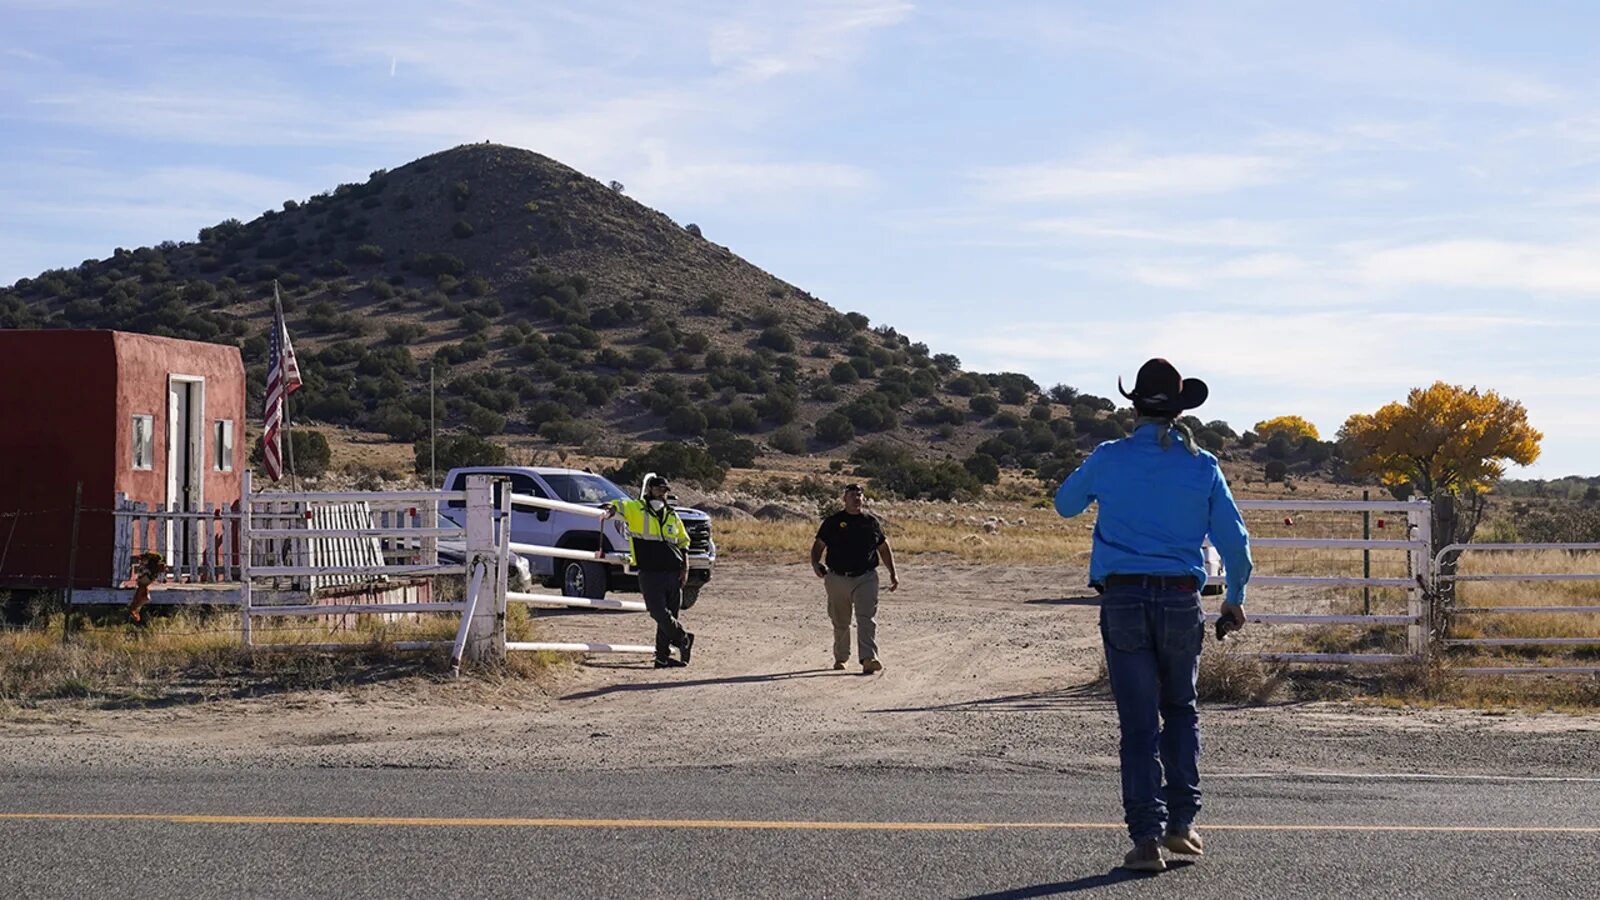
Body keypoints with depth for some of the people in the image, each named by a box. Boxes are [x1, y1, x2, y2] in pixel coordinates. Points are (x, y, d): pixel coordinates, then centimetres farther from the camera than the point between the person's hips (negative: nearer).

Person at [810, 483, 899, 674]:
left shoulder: (872, 522, 9)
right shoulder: (833, 522, 5)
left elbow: (884, 548, 18)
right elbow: (818, 545, 8)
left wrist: (893, 573, 14)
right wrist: (815, 563, -12)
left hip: (866, 578, 0)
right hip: (838, 578, 1)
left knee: (867, 619, -15)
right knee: (840, 623, 12)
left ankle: (868, 658, -24)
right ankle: (840, 658, 30)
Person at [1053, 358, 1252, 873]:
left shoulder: (1109, 460, -1)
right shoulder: (1202, 467, 1)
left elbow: (1065, 504, 17)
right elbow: (1234, 541, 3)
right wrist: (1235, 599, 18)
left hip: (1124, 602, -1)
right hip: (1182, 602, 1)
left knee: (1138, 723, 2)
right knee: (1180, 711, 20)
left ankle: (1147, 837, -3)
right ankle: (1181, 822, 15)